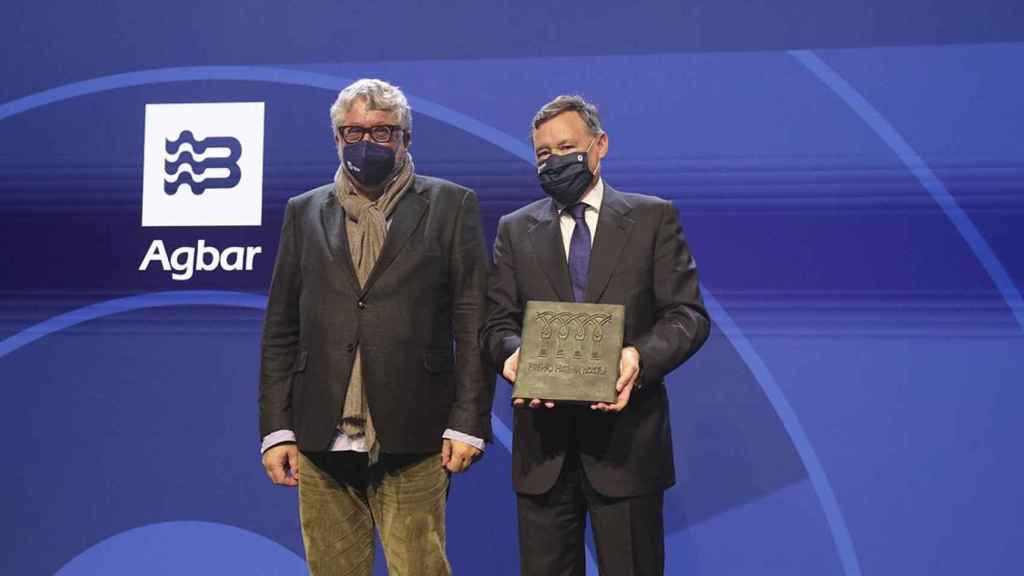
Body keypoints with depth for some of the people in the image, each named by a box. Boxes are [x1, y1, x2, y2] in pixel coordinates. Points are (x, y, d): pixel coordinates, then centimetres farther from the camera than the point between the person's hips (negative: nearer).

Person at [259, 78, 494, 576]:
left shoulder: (450, 206, 5)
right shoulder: (304, 212, 13)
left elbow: (474, 324, 0)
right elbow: (280, 331, 11)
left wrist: (468, 423, -6)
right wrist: (276, 428, 4)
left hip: (413, 441, -3)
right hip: (322, 439, 3)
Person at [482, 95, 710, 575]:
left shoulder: (653, 217, 4)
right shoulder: (515, 230, 11)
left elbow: (688, 315, -1)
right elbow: (498, 323, 7)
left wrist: (641, 356, -21)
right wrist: (514, 352, -17)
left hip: (626, 436, -2)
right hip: (543, 443, 2)